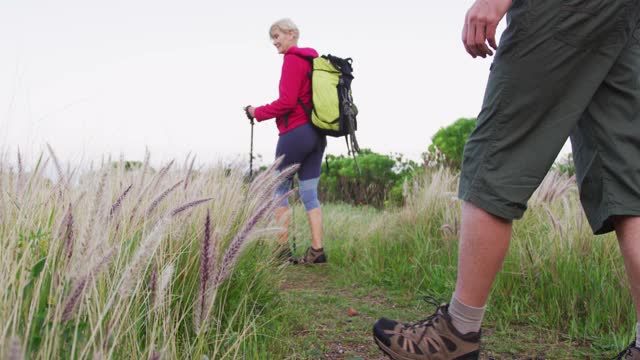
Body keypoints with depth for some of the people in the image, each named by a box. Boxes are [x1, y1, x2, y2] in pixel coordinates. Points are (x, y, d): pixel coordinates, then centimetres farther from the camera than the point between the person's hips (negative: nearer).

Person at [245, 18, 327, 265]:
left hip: (295, 133, -8)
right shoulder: (312, 59, 17)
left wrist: (258, 112, -5)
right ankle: (317, 250, 4)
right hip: (316, 134, 8)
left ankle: (282, 249, 4)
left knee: (280, 190, 3)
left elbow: (287, 101, -16)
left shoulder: (292, 60, -8)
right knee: (309, 194, 7)